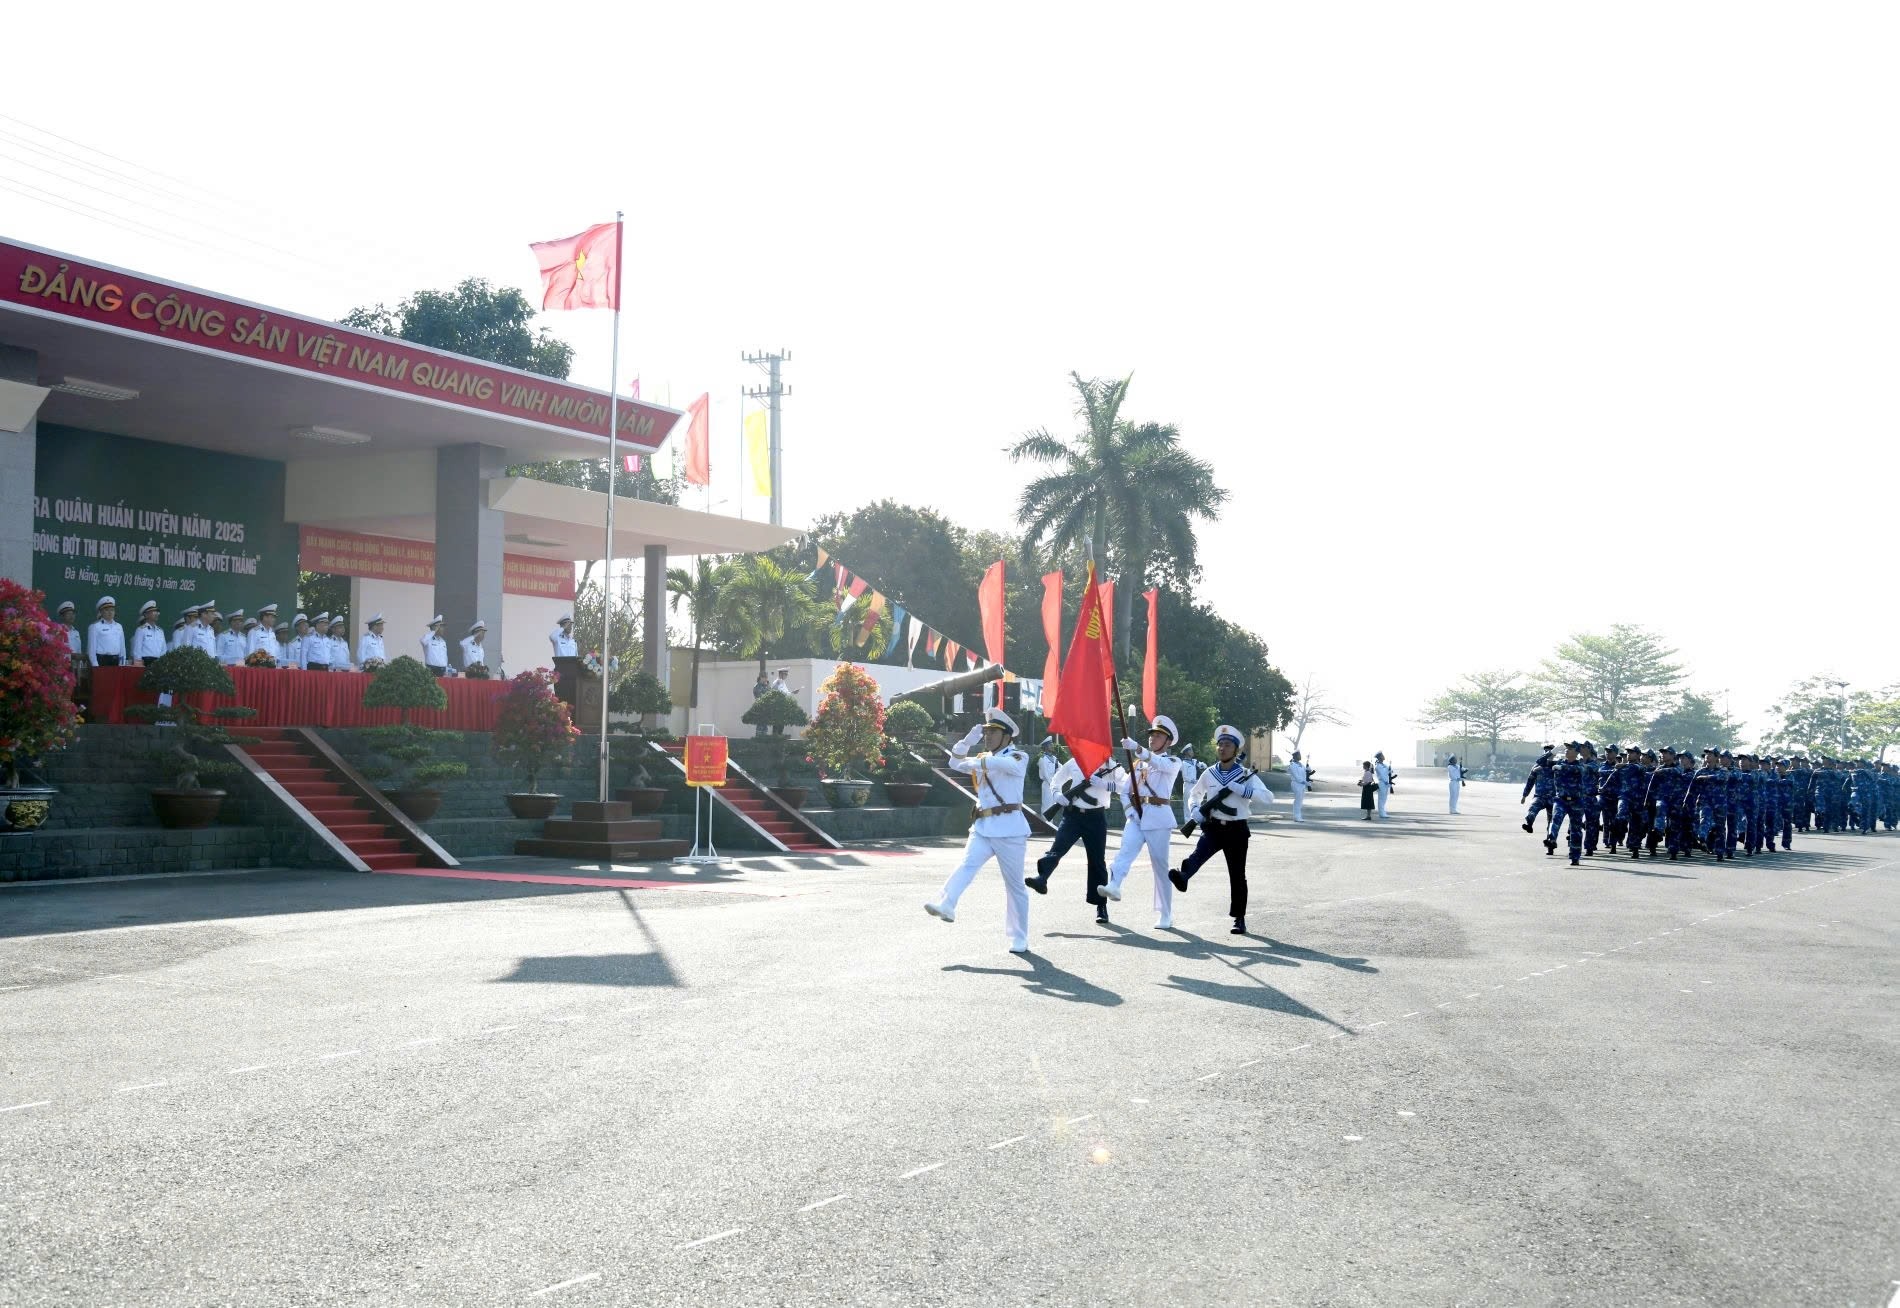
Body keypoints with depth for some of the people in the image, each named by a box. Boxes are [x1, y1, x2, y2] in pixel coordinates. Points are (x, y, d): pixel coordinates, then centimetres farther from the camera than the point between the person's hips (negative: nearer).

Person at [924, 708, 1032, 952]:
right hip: (983, 828, 5)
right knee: (967, 865, -21)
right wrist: (969, 740, 10)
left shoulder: (1019, 757, -2)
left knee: (1014, 886, 1)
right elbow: (956, 762, 23)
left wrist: (976, 762, -15)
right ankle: (945, 905, -42)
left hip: (1009, 830, -5)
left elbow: (1003, 763, -24)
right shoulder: (983, 758, 21)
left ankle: (1019, 941, 8)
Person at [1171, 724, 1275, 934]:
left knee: (1237, 875, 3)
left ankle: (1239, 919, 12)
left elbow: (1268, 797, -16)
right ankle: (1183, 877, -55)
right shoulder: (1209, 774, 7)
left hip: (1236, 830, -2)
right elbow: (1193, 795, 24)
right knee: (1199, 853, -29)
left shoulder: (1245, 774, -3)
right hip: (1213, 827, 2)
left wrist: (1238, 789, -23)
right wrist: (1195, 813, 2)